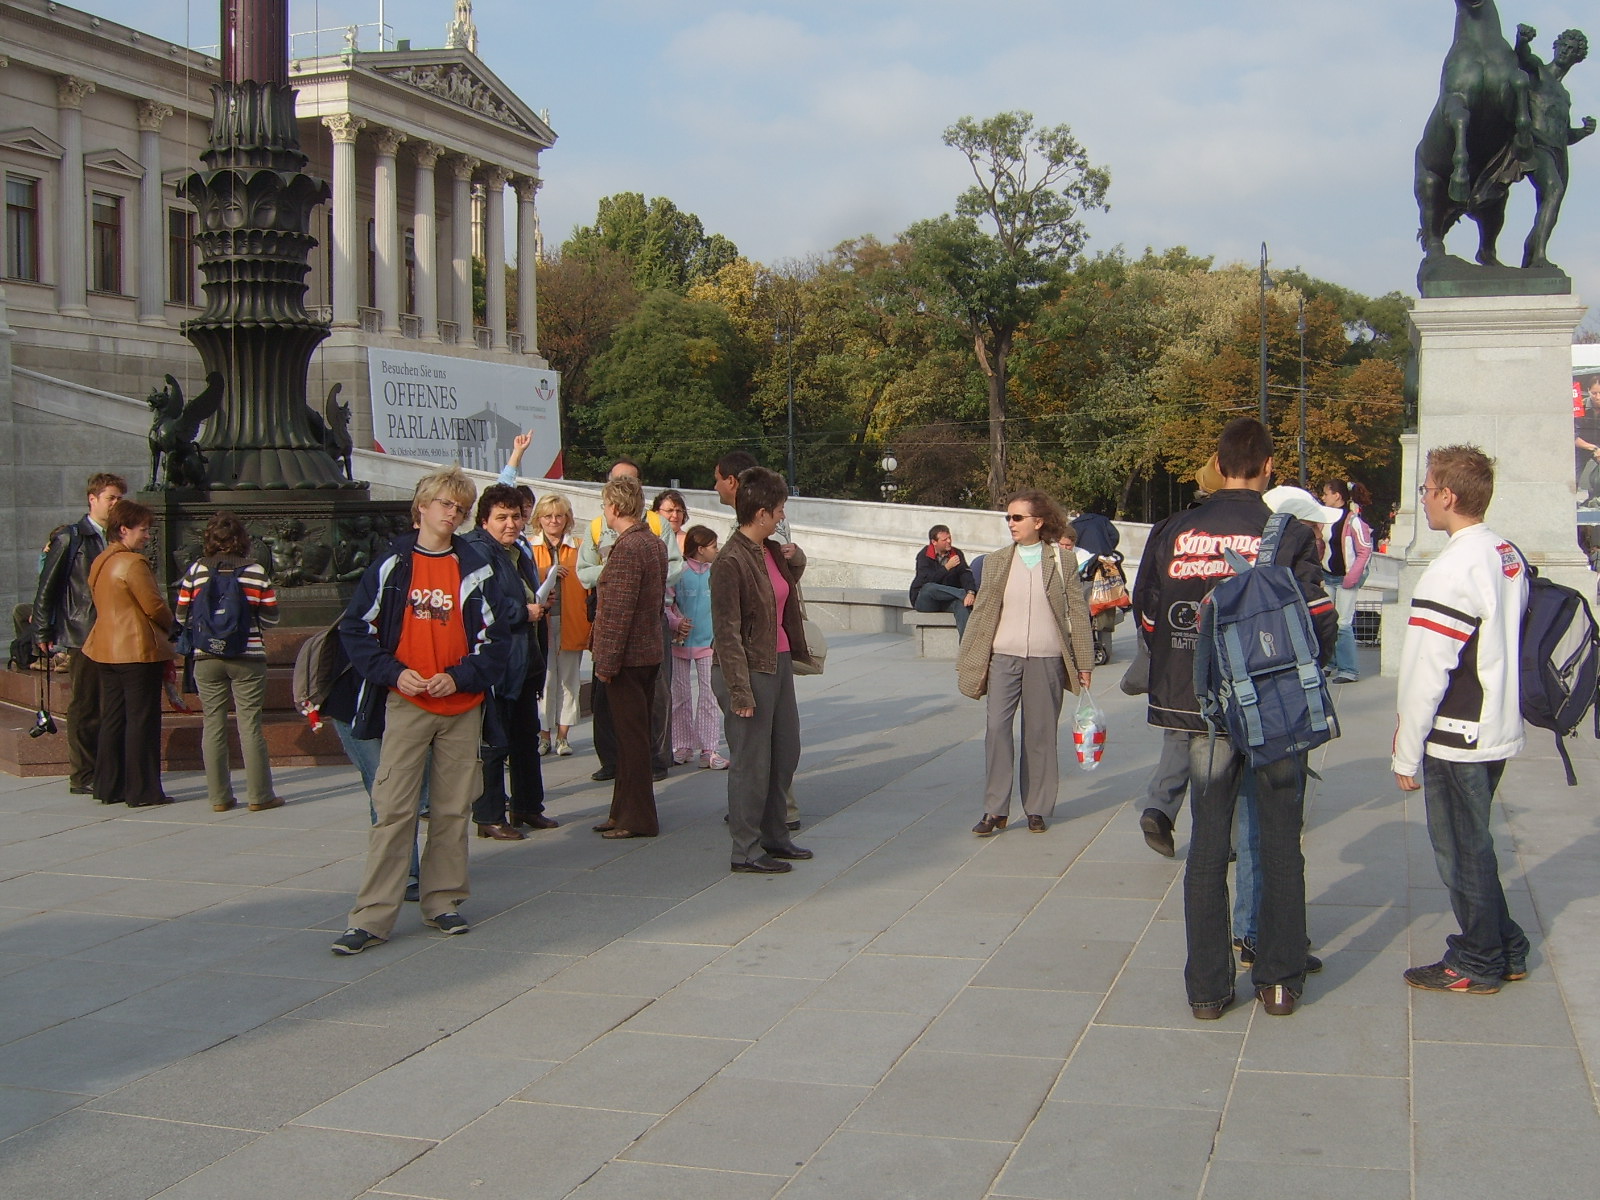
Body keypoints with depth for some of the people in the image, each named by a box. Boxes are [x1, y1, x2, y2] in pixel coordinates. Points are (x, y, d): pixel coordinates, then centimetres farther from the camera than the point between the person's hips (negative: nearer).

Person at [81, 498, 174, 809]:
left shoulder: (100, 562, 12)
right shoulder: (132, 563, -16)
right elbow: (154, 606, -14)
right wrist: (173, 627, 7)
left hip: (106, 651, 9)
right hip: (138, 649, -9)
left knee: (112, 719, 13)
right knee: (142, 720, -3)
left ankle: (108, 787, 17)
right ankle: (142, 791, 0)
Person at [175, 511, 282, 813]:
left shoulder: (196, 571, 0)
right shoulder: (256, 571, -3)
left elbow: (182, 616, 4)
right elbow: (271, 617, 1)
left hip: (206, 659, 2)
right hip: (248, 657, -1)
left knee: (213, 725, 8)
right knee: (250, 725, 1)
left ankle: (219, 797, 10)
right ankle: (259, 796, 3)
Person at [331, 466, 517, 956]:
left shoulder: (475, 569, 5)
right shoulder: (392, 564, 2)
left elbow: (495, 639, 4)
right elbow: (356, 628, 2)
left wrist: (459, 677, -11)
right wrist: (394, 673, -10)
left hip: (462, 706, 2)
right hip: (406, 706, -2)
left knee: (452, 809, 8)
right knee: (393, 809, -5)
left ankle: (443, 902, 20)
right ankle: (372, 916, -3)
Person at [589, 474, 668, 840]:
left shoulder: (627, 547, -19)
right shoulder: (654, 542, 12)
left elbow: (619, 611, -22)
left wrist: (606, 661, -19)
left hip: (628, 657, -10)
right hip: (649, 653, 10)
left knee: (630, 737, -3)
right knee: (634, 736, 15)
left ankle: (637, 819, 3)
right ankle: (624, 811, 24)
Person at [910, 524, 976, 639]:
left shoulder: (957, 554, 7)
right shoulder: (923, 555, -3)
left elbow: (965, 574, -8)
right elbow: (926, 580, -18)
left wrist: (971, 592, -29)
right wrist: (947, 567, -19)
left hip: (947, 601, 2)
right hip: (924, 602, -2)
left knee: (962, 603, -33)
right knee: (929, 588, -38)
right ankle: (964, 594, -28)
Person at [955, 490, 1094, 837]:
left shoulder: (1063, 560, 2)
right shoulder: (997, 561, 7)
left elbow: (1078, 612, 4)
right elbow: (981, 612, 9)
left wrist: (1084, 663, 1)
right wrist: (964, 662, 8)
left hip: (1046, 659, -1)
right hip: (1003, 657, 1)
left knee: (1040, 733, 4)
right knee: (997, 728, -7)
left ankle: (1037, 809, 15)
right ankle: (995, 810, -1)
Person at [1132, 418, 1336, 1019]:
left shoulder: (1174, 533, -1)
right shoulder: (1290, 535, -9)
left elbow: (1148, 620, 4)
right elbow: (1319, 625, -9)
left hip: (1201, 707, 2)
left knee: (1207, 842, 9)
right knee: (1280, 844, 11)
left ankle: (1207, 987, 12)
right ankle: (1278, 980, 17)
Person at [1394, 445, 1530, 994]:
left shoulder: (1452, 571, -21)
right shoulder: (1510, 557, 6)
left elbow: (1425, 675, -19)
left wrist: (1407, 755, -12)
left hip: (1458, 740, -9)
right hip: (1500, 731, 9)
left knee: (1461, 851, 5)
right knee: (1473, 844, 20)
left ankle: (1478, 964, 16)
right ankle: (1505, 949, 29)